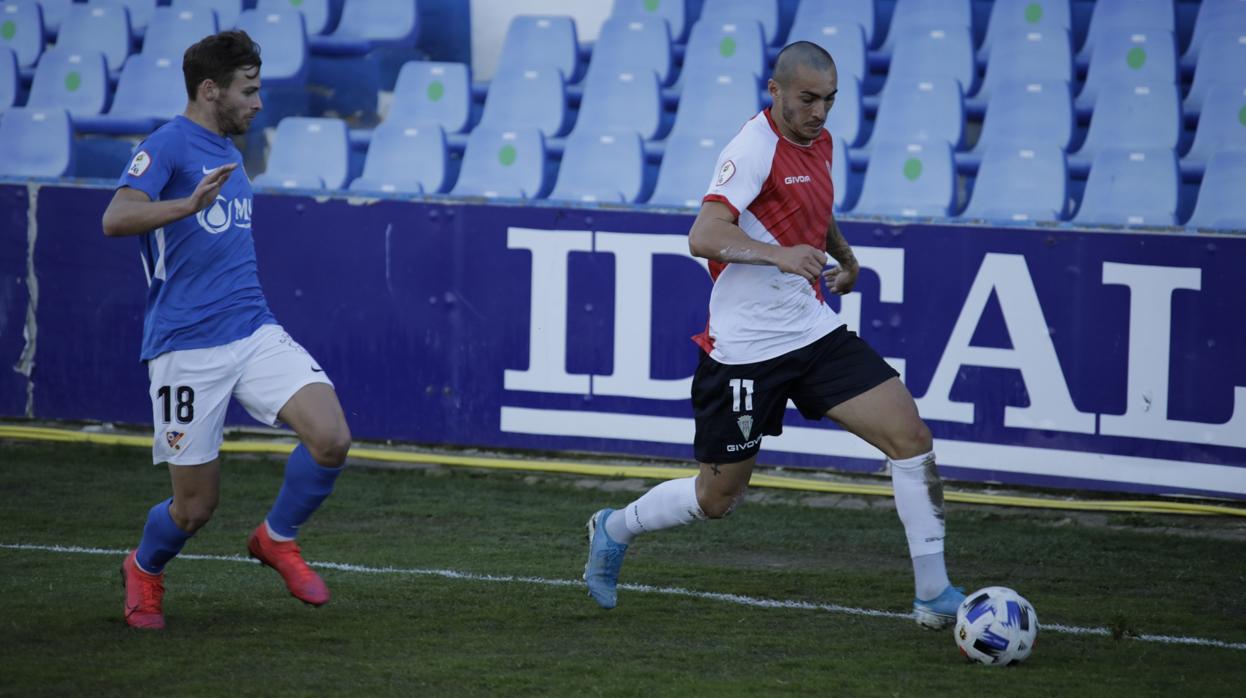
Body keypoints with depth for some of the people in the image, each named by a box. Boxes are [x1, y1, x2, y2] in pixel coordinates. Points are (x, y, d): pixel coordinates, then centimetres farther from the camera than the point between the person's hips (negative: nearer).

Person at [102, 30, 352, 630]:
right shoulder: (167, 146, -8)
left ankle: (277, 539, 10)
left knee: (331, 437, -16)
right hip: (186, 348, -7)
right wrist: (189, 205, -40)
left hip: (254, 333, 7)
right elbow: (116, 218, -26)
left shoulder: (228, 153, 18)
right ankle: (144, 569, 32)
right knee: (196, 505, -1)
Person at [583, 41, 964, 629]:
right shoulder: (755, 149, -17)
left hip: (816, 332, 7)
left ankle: (934, 594, -3)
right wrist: (777, 254, -45)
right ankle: (615, 529, 34)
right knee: (717, 499, 5)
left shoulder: (818, 143, 9)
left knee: (910, 436, -8)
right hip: (747, 350, -7)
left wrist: (845, 256, 19)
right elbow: (703, 237, -32)